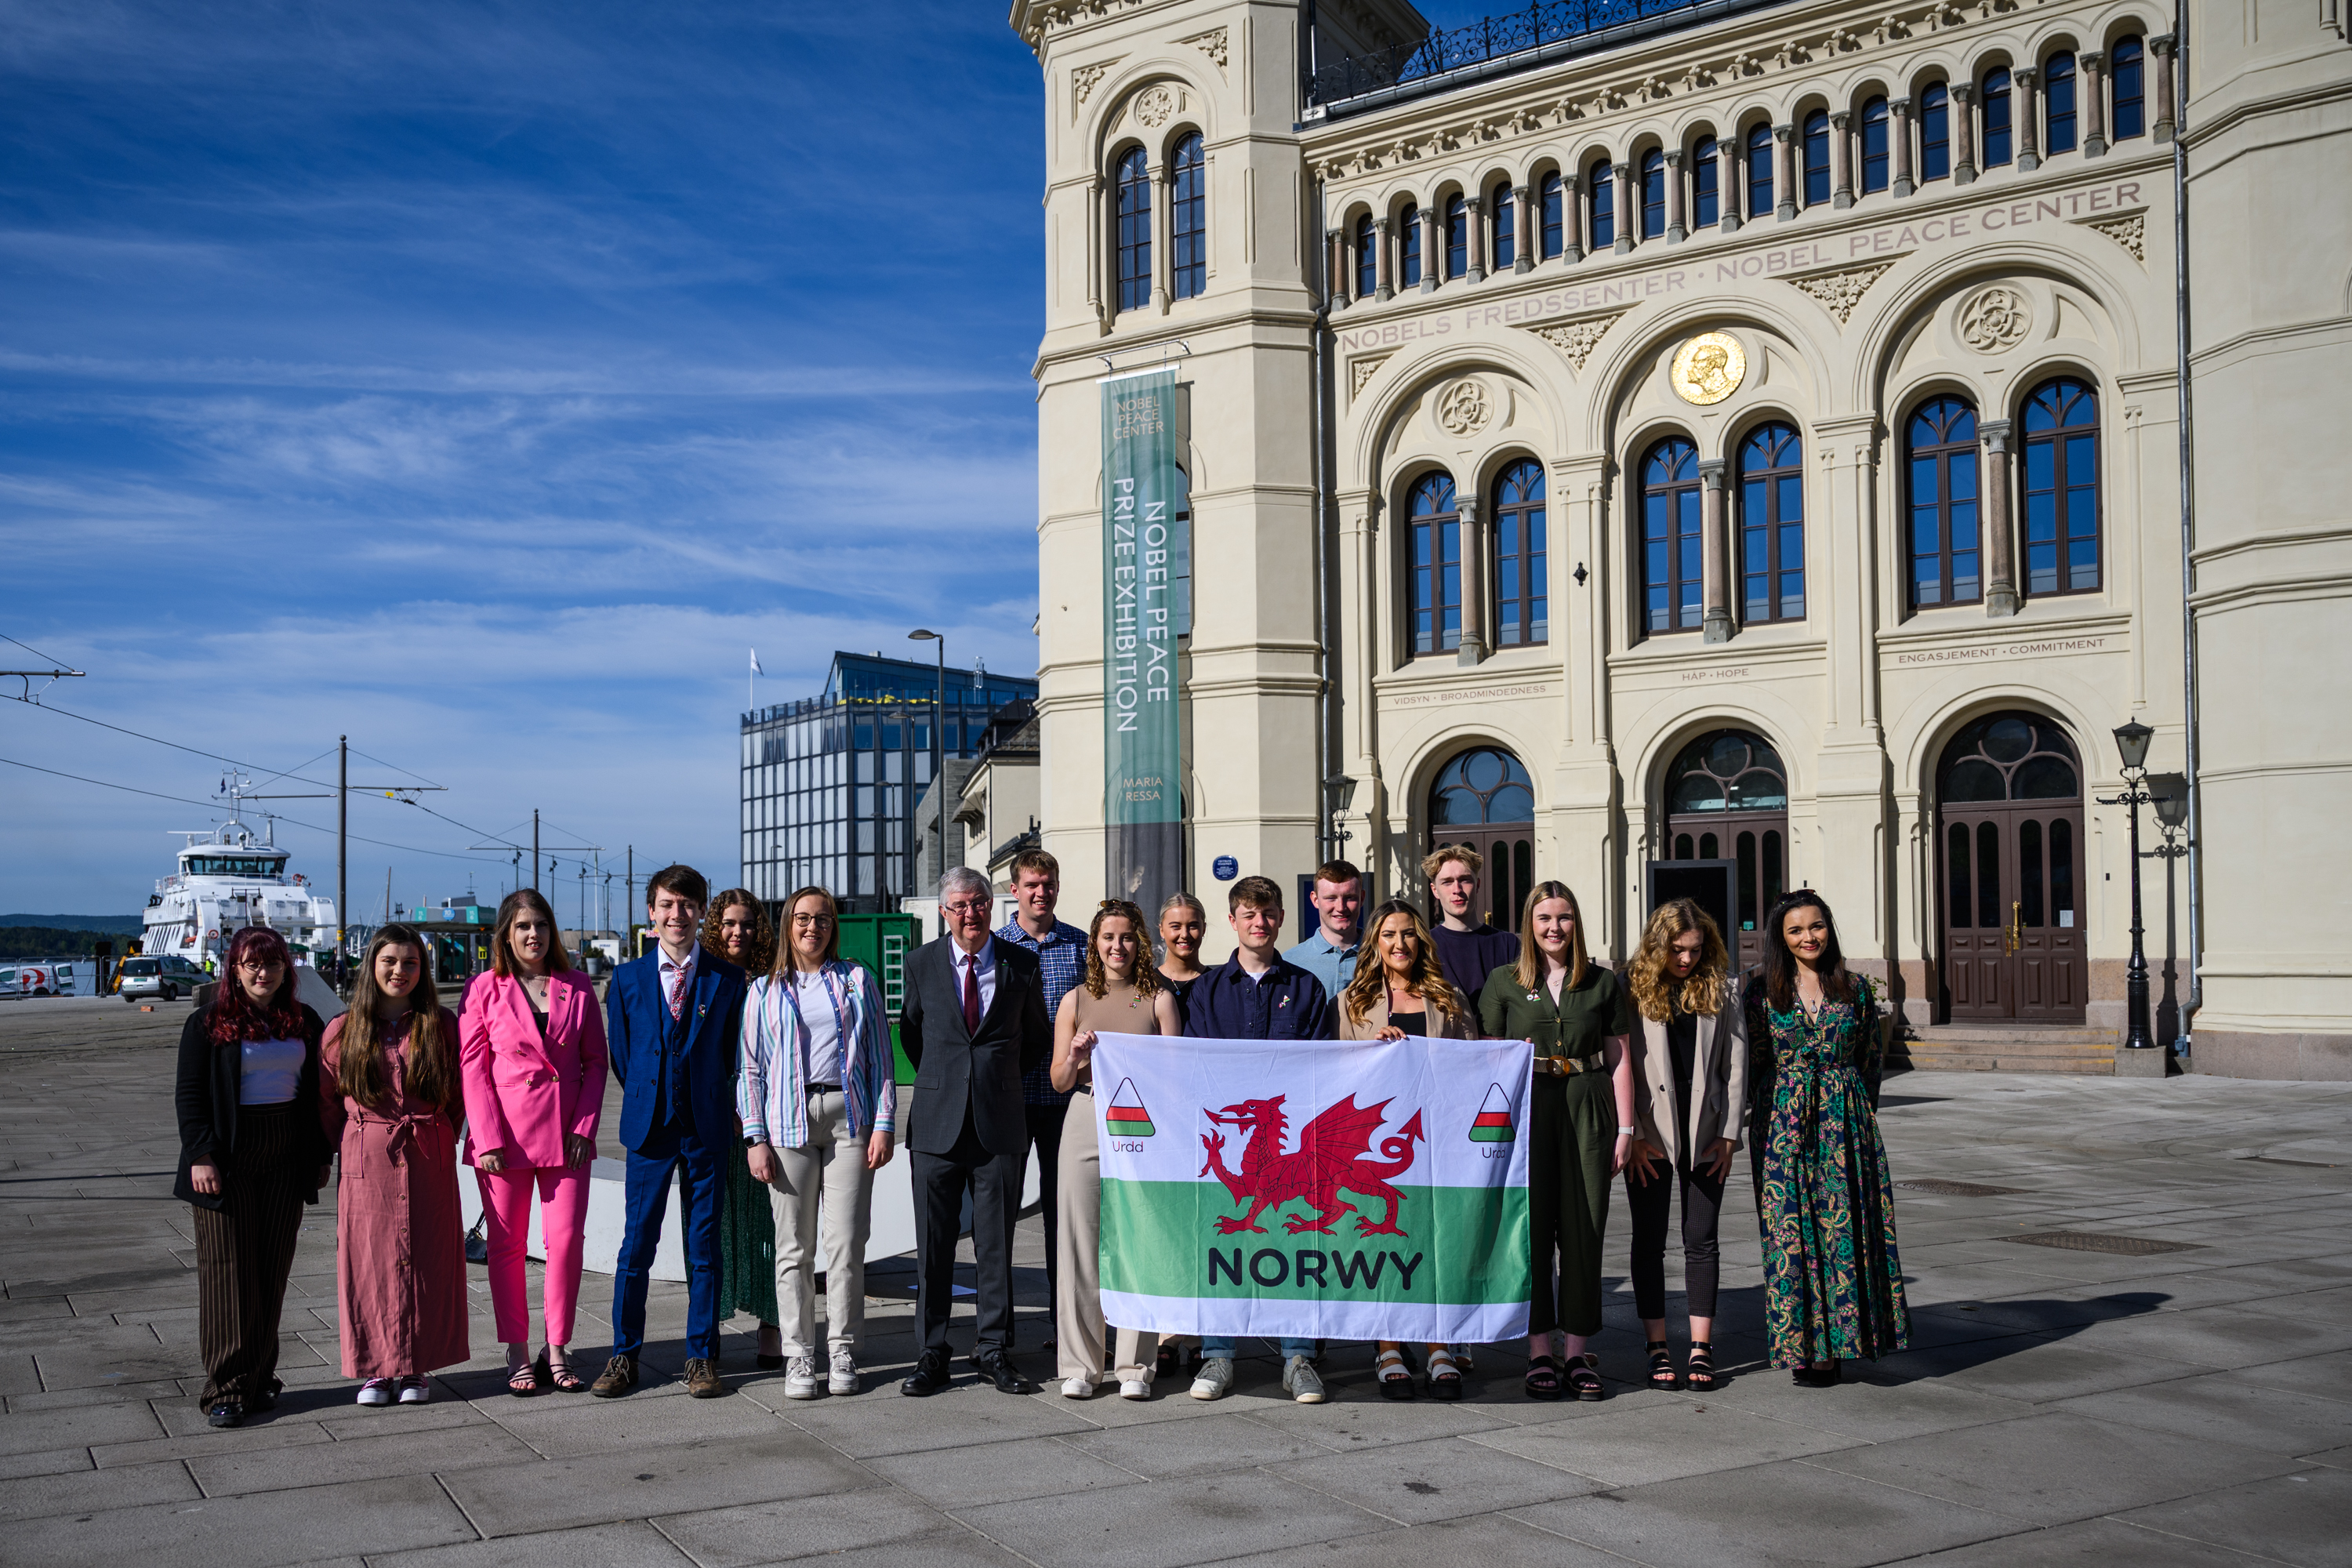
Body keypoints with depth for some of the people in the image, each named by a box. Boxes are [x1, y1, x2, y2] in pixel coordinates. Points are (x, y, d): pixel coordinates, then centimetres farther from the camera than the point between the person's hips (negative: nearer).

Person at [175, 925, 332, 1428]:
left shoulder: (305, 1024, 10)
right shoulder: (207, 1024, 0)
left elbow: (317, 1094, 14)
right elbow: (189, 1095, -2)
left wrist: (321, 1156, 10)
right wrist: (201, 1156, -12)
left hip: (286, 1162, 3)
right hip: (228, 1165, -3)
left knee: (273, 1270, 6)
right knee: (228, 1272, -4)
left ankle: (260, 1378, 14)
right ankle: (227, 1388, -1)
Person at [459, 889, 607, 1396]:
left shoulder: (578, 988, 7)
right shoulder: (485, 989, 2)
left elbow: (596, 1061, 8)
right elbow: (473, 1067, -2)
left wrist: (585, 1127, -3)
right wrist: (488, 1139, -9)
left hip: (566, 1133, 1)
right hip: (504, 1131, -1)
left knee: (566, 1238, -3)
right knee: (507, 1243, 4)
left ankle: (557, 1350, 10)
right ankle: (517, 1354, 13)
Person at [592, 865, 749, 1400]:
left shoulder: (727, 979, 1)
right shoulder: (628, 979, 4)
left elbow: (734, 1054, 7)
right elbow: (620, 1054, 11)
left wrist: (708, 1099, 5)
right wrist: (647, 1100, 9)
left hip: (707, 1128, 0)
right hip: (649, 1126, 0)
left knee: (704, 1247, 5)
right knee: (636, 1244, 2)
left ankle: (702, 1358, 14)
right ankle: (624, 1357, 13)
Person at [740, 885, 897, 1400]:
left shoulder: (857, 981, 12)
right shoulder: (765, 991, 12)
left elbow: (880, 1057, 9)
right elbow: (752, 1069, 10)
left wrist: (883, 1124, 0)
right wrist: (756, 1138, 0)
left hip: (849, 1115, 0)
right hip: (790, 1120, 0)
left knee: (846, 1243, -2)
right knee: (794, 1246, 2)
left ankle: (843, 1352, 8)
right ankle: (798, 1356, 9)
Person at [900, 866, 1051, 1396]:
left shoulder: (1021, 963, 3)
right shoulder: (922, 962, 4)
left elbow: (1038, 1037, 14)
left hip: (999, 1121, 0)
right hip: (937, 1121, 0)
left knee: (996, 1243, 5)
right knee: (933, 1243, 4)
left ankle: (993, 1349, 16)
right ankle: (933, 1353, 13)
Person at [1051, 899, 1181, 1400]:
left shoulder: (1158, 999, 8)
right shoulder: (1076, 1000, 11)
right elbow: (1059, 1081, 11)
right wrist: (1075, 1057, -9)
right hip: (1086, 1120, 1)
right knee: (1080, 1244, 0)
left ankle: (1135, 1366, 7)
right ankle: (1079, 1365, 9)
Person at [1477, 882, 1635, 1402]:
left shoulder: (1603, 983, 9)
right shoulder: (1505, 982, 5)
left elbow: (1619, 1058, 9)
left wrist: (1625, 1127, 4)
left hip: (1586, 1110, 1)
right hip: (1524, 1110, -1)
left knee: (1583, 1231, 2)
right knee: (1532, 1228, 0)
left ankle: (1576, 1352, 12)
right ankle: (1540, 1352, 9)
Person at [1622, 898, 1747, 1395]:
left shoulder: (1722, 989, 5)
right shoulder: (1632, 988, -2)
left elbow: (1735, 1062, 6)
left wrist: (1729, 1134, 0)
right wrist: (1631, 1136, -9)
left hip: (1704, 1133, 1)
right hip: (1649, 1135, -1)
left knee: (1701, 1239, 4)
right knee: (1649, 1239, 4)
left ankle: (1701, 1347, 9)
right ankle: (1657, 1347, 13)